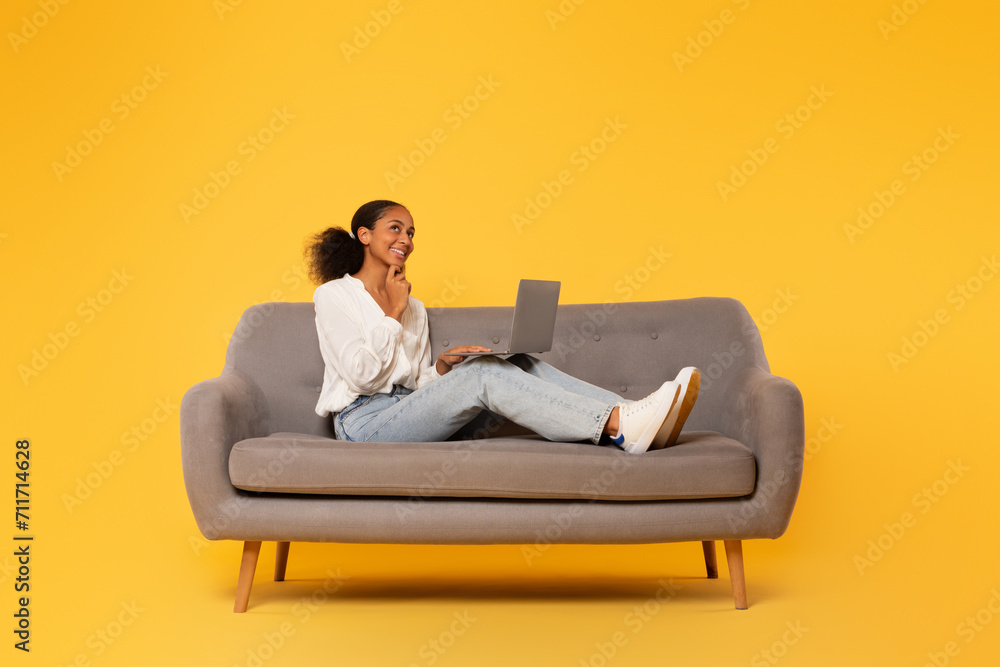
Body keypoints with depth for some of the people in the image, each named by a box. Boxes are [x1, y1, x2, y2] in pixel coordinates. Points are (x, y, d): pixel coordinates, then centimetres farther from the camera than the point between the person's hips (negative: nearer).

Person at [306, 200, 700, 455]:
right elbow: (361, 375, -10)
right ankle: (621, 426, -42)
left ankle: (636, 417, -34)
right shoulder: (334, 295, 3)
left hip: (410, 414, 7)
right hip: (365, 423, -6)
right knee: (480, 374, -30)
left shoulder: (414, 309, 24)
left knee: (516, 365, -17)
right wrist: (393, 313, -4)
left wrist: (443, 366, -2)